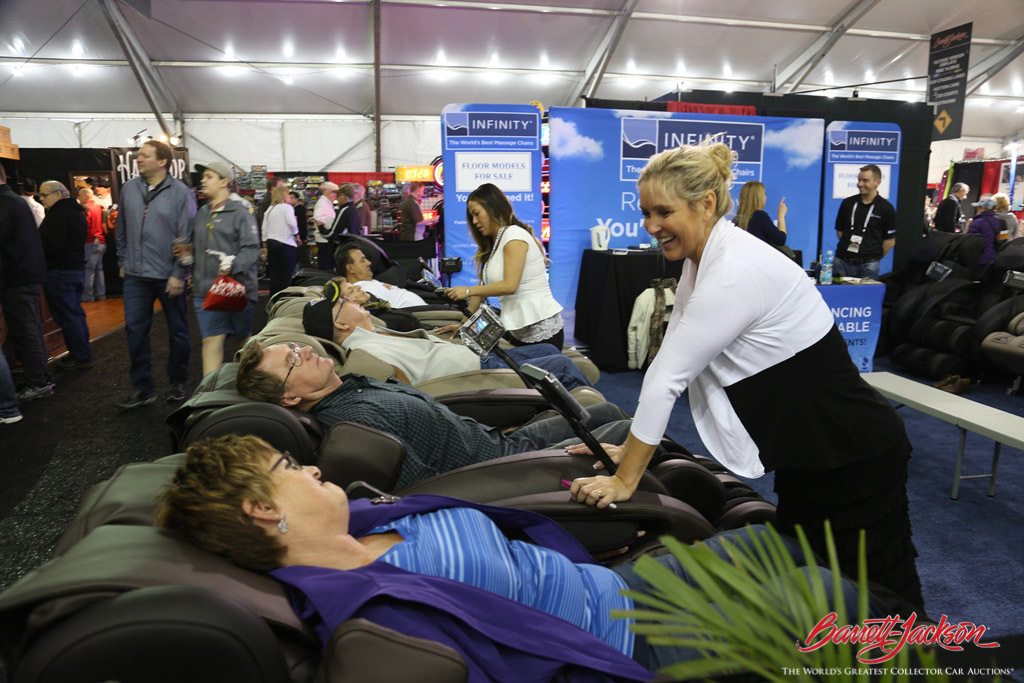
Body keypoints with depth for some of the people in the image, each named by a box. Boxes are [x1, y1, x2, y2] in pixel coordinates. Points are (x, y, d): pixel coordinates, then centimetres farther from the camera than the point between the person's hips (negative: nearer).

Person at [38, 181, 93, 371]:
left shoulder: (59, 214, -16)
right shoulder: (76, 212, 16)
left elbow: (51, 244, -23)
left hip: (59, 271, -10)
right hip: (77, 268, 10)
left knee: (65, 315, -5)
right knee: (75, 312, 15)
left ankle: (80, 357, -3)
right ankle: (84, 351, 21)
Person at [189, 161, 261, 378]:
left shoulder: (240, 213, -5)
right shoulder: (201, 214, 14)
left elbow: (251, 249, -13)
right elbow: (197, 248, 22)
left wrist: (233, 264, -28)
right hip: (206, 289, 4)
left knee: (244, 337, 14)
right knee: (211, 341, -3)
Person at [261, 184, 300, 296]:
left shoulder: (269, 209, 11)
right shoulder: (287, 207, -7)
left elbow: (264, 229, 12)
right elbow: (292, 223, -22)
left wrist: (265, 245, 18)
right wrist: (296, 235, -6)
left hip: (271, 243, 6)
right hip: (286, 244, -6)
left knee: (274, 275, 10)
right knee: (287, 275, 1)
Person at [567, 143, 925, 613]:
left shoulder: (735, 272, -27)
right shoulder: (702, 261, 2)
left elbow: (667, 377, -24)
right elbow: (668, 366, 4)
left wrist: (625, 479, -17)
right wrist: (629, 448, 4)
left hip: (854, 458, -9)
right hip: (810, 456, 9)